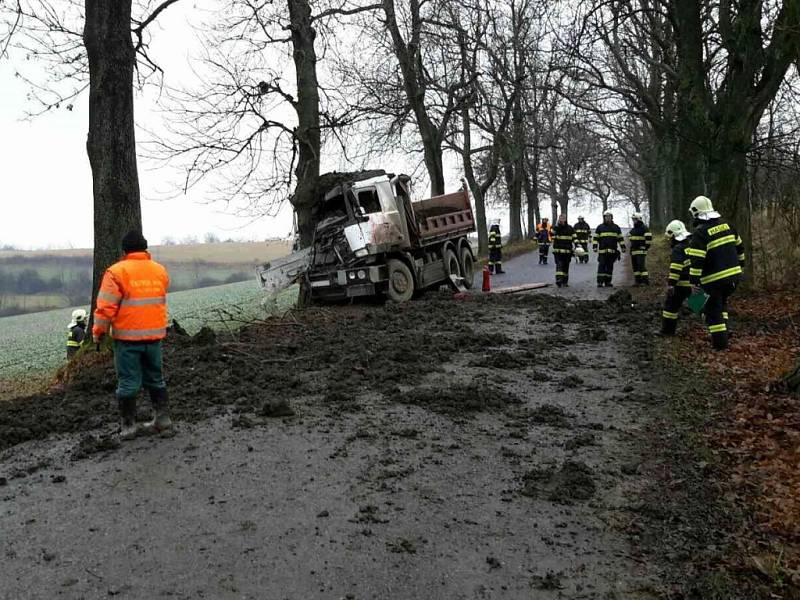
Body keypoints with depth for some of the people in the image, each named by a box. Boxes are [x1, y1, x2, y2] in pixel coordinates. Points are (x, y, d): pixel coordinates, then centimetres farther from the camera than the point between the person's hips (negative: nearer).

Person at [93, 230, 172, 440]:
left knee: (128, 382, 4)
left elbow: (106, 306, -11)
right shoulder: (160, 270, 6)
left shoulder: (116, 272, -10)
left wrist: (98, 332, 0)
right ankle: (162, 418, 20)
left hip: (128, 336, -4)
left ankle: (129, 425, 9)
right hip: (155, 334, 5)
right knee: (155, 378, 17)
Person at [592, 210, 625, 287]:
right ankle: (600, 282, -7)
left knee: (610, 266, 6)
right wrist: (594, 247, -6)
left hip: (612, 251, 2)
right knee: (601, 266, -7)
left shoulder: (616, 227, 12)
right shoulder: (600, 227, 7)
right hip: (602, 251, -2)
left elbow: (620, 238, 13)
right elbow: (595, 238, 5)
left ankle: (608, 281, 12)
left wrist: (623, 247, 7)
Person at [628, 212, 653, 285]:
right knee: (635, 266, 8)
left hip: (641, 251, -8)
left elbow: (649, 238, -13)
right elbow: (630, 238, 32)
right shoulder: (633, 230, 18)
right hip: (633, 251, 8)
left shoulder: (644, 228, -6)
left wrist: (646, 247, -12)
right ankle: (638, 281, 13)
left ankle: (645, 281, -14)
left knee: (641, 266, -15)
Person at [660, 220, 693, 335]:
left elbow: (675, 268, -22)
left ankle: (667, 330, 7)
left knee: (671, 306, 3)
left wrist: (671, 284, -22)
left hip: (681, 284, -7)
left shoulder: (678, 249, -14)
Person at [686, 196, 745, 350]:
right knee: (721, 303, 26)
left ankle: (720, 342, 8)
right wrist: (740, 263, 32)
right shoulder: (726, 224, 7)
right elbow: (739, 246, 18)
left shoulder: (700, 232, -15)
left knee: (713, 309, 6)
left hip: (715, 278, -7)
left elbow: (697, 260, -21)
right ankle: (723, 332, 26)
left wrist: (694, 281, -16)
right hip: (734, 274, 7)